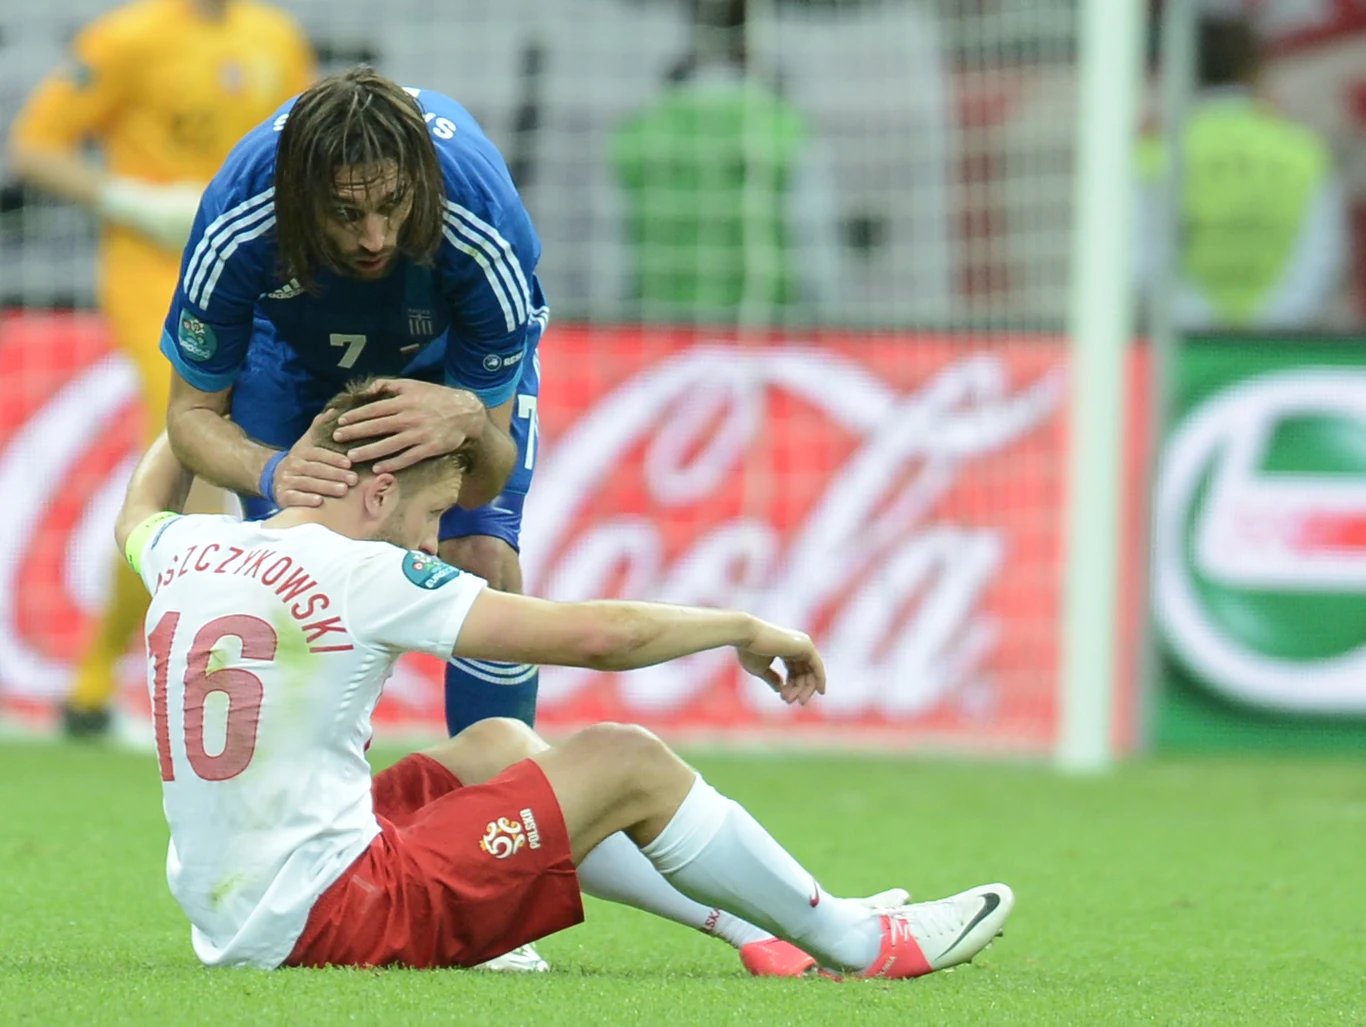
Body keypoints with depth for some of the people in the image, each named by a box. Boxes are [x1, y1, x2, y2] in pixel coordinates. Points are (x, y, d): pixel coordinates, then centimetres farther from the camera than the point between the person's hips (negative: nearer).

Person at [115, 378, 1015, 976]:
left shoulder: (186, 554, 6)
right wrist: (744, 629, 2)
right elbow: (594, 634, -13)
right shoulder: (363, 575, -14)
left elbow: (140, 513, 36)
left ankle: (762, 925, 29)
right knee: (627, 762, 1)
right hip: (327, 925, -9)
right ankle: (853, 945, 18)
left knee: (496, 744, 25)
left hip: (226, 922, 9)